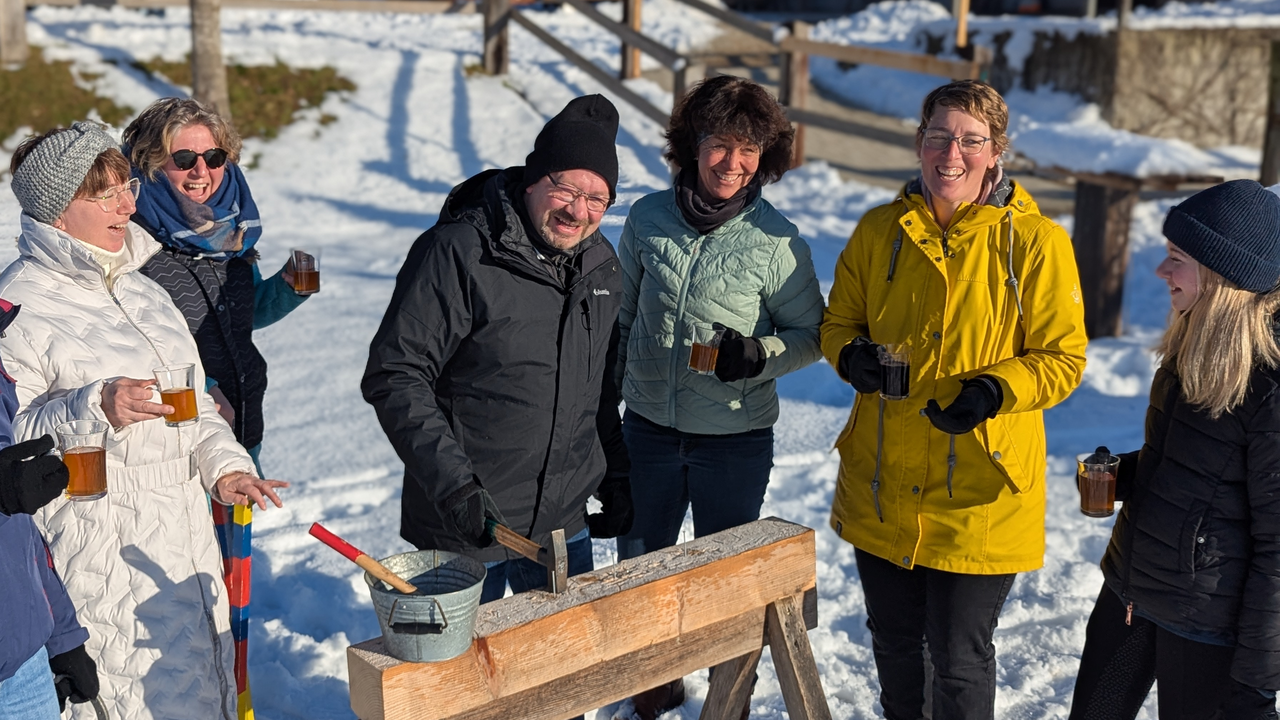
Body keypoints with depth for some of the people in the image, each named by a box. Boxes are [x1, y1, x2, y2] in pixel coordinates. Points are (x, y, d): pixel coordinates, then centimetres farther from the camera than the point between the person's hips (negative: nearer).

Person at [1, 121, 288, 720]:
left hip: (186, 539, 8)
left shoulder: (141, 289, 14)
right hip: (98, 554, -8)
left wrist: (223, 465, 5)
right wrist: (96, 410, -28)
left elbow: (192, 400, 20)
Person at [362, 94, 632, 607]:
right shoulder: (457, 253, -16)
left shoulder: (601, 264, 6)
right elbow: (394, 377, -18)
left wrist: (615, 481, 17)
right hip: (466, 526, -6)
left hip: (565, 522, 6)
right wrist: (453, 485, -25)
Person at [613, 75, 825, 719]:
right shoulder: (647, 219, -3)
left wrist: (759, 353, -22)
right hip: (647, 428, 4)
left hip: (734, 438, -3)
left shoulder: (777, 242, -13)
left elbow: (811, 333, -3)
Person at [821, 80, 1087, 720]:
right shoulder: (879, 230, 2)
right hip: (880, 487, 4)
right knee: (892, 642, 22)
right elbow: (839, 320, 12)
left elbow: (1063, 358, -6)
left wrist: (994, 390, -24)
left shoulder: (1035, 241, -9)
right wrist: (850, 354, -11)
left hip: (979, 497, -4)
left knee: (959, 660, 7)